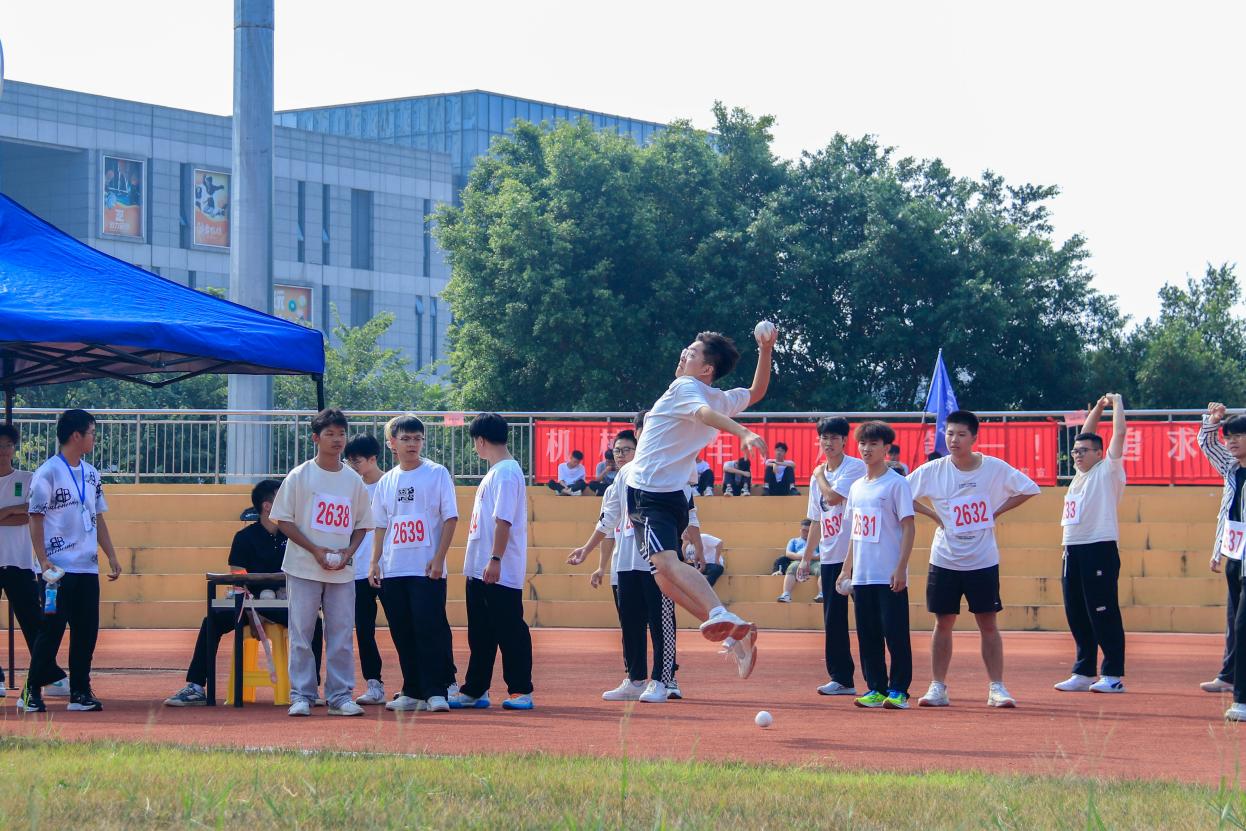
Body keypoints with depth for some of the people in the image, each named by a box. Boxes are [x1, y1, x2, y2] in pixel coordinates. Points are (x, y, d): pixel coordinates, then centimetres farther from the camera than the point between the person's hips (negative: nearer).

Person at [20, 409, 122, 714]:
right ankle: (32, 691, 4)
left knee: (87, 631, 6)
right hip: (59, 569, -7)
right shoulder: (47, 472, -8)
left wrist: (112, 557, 12)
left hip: (88, 567, 7)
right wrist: (43, 561, -16)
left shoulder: (92, 474, 14)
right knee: (51, 629, -5)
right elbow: (36, 518, -9)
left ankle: (80, 692, 12)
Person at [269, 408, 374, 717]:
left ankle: (340, 696, 7)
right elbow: (283, 520, -2)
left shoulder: (354, 480, 9)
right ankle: (301, 696, 3)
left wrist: (348, 552, -5)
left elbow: (362, 524, 14)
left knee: (342, 634, 2)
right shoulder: (300, 476, 0)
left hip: (343, 571, 3)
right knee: (301, 633, -3)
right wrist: (316, 550, -12)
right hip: (304, 568, -3)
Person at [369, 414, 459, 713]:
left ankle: (436, 692, -7)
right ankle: (412, 692, 13)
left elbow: (450, 518, -3)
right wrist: (374, 562, 7)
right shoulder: (387, 481, 12)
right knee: (403, 633, 6)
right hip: (393, 570, 5)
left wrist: (438, 558, -11)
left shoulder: (437, 474, -1)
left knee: (430, 629, -9)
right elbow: (380, 526, 17)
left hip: (427, 570, -5)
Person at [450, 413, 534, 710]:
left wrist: (495, 560, -25)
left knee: (509, 630, -4)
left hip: (500, 572, -10)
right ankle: (474, 691, 18)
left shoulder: (506, 472, -13)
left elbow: (504, 519, -21)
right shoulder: (494, 472, 17)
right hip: (480, 570, 10)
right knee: (480, 633, 13)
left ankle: (521, 691, 1)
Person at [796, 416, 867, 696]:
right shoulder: (818, 476, 16)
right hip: (830, 557, 8)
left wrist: (821, 476, -1)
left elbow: (834, 496, -20)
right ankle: (841, 678, 14)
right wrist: (806, 557, 21)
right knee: (833, 621, 8)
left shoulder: (856, 467, -6)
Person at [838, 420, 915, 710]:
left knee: (895, 633, -5)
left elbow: (908, 526, -10)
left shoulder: (897, 484, -5)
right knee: (867, 634, 7)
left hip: (890, 577, -7)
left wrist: (901, 569, -17)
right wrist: (847, 569, 16)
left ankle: (899, 690, 0)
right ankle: (876, 689, 14)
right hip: (862, 575, 7)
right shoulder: (857, 487, 15)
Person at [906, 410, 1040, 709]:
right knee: (943, 623, 5)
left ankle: (996, 688, 5)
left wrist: (997, 511, -4)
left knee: (988, 624, 1)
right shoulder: (932, 471, -5)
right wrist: (933, 515, -5)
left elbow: (1029, 489, 3)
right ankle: (937, 687, 12)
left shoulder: (995, 468, -6)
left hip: (983, 561, -1)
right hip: (944, 561, 1)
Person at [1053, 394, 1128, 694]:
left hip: (1099, 549, -8)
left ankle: (1113, 675, -5)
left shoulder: (1107, 471, -1)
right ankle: (1083, 673, 15)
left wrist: (1117, 403, 4)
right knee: (1076, 615, 8)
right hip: (1072, 550, 8)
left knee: (1103, 613, -7)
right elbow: (1085, 436, 29)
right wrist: (1099, 407, 27)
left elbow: (1119, 433, -6)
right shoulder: (1081, 474, 18)